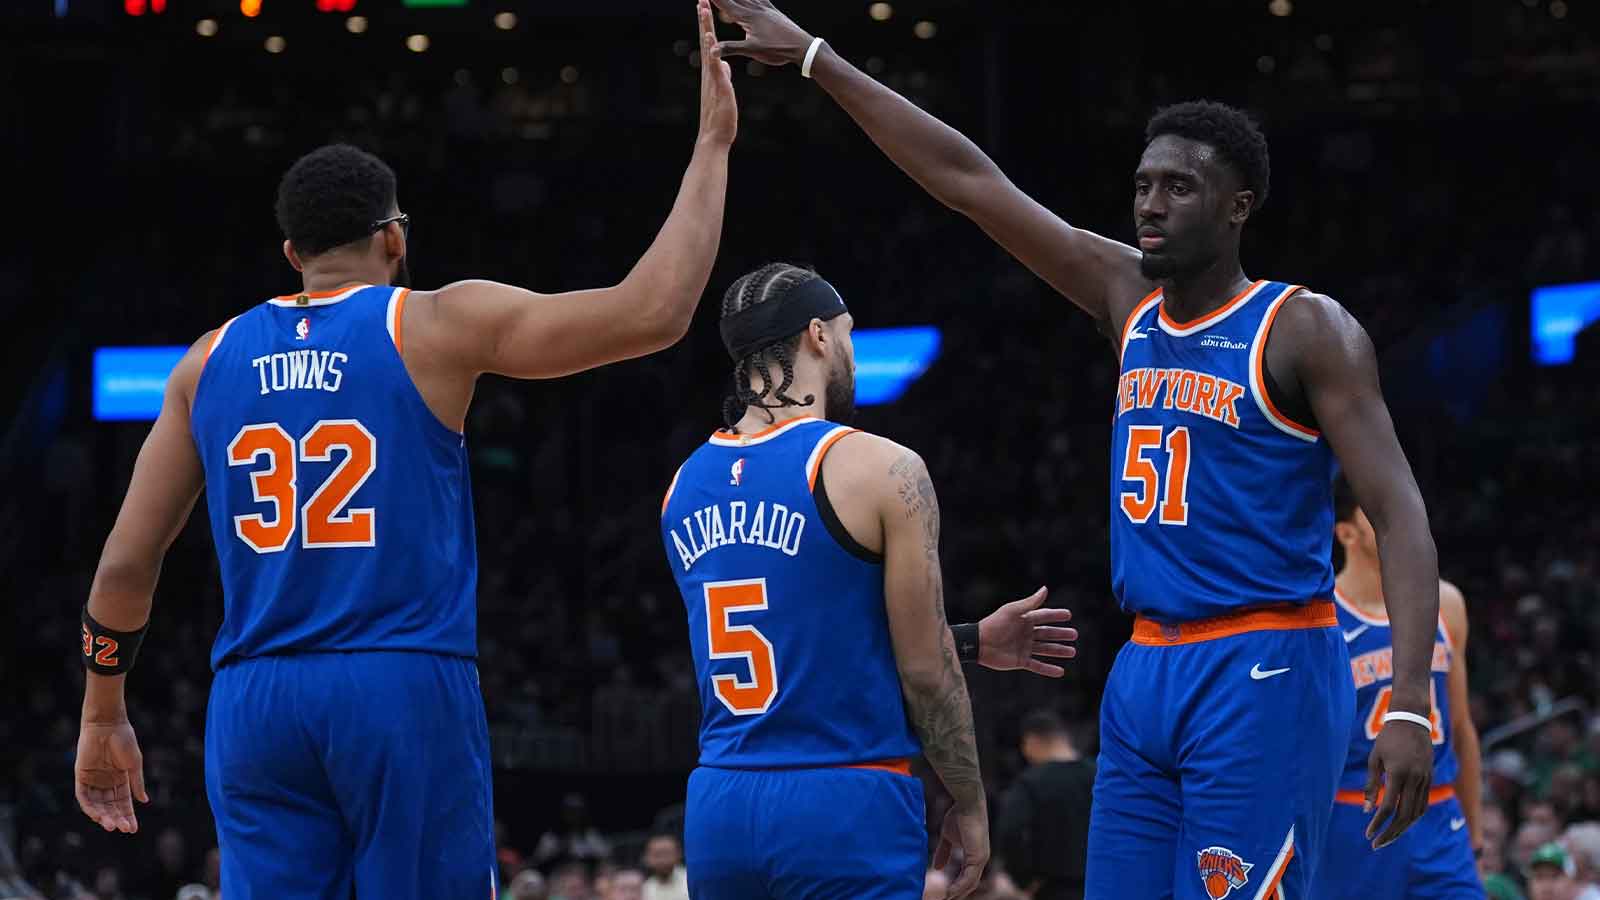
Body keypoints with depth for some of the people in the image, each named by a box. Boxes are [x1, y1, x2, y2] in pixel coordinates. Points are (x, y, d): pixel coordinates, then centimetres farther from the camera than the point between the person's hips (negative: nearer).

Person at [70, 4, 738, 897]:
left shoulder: (212, 361, 12)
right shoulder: (437, 327, 0)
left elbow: (125, 563, 13)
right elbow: (654, 311, -5)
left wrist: (103, 716, 25)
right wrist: (713, 145, 4)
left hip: (256, 704, 4)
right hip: (407, 690, -4)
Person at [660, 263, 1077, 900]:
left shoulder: (687, 486, 11)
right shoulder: (881, 471, -8)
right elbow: (925, 670, -7)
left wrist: (973, 639, 28)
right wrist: (970, 801, 6)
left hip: (718, 812, 6)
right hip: (844, 812, -6)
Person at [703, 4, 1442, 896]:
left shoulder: (1305, 330, -7)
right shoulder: (1129, 299, 12)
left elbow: (1401, 514, -13)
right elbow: (969, 180, 13)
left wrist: (1410, 706, -24)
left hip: (1263, 674, -7)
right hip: (1146, 669, 7)